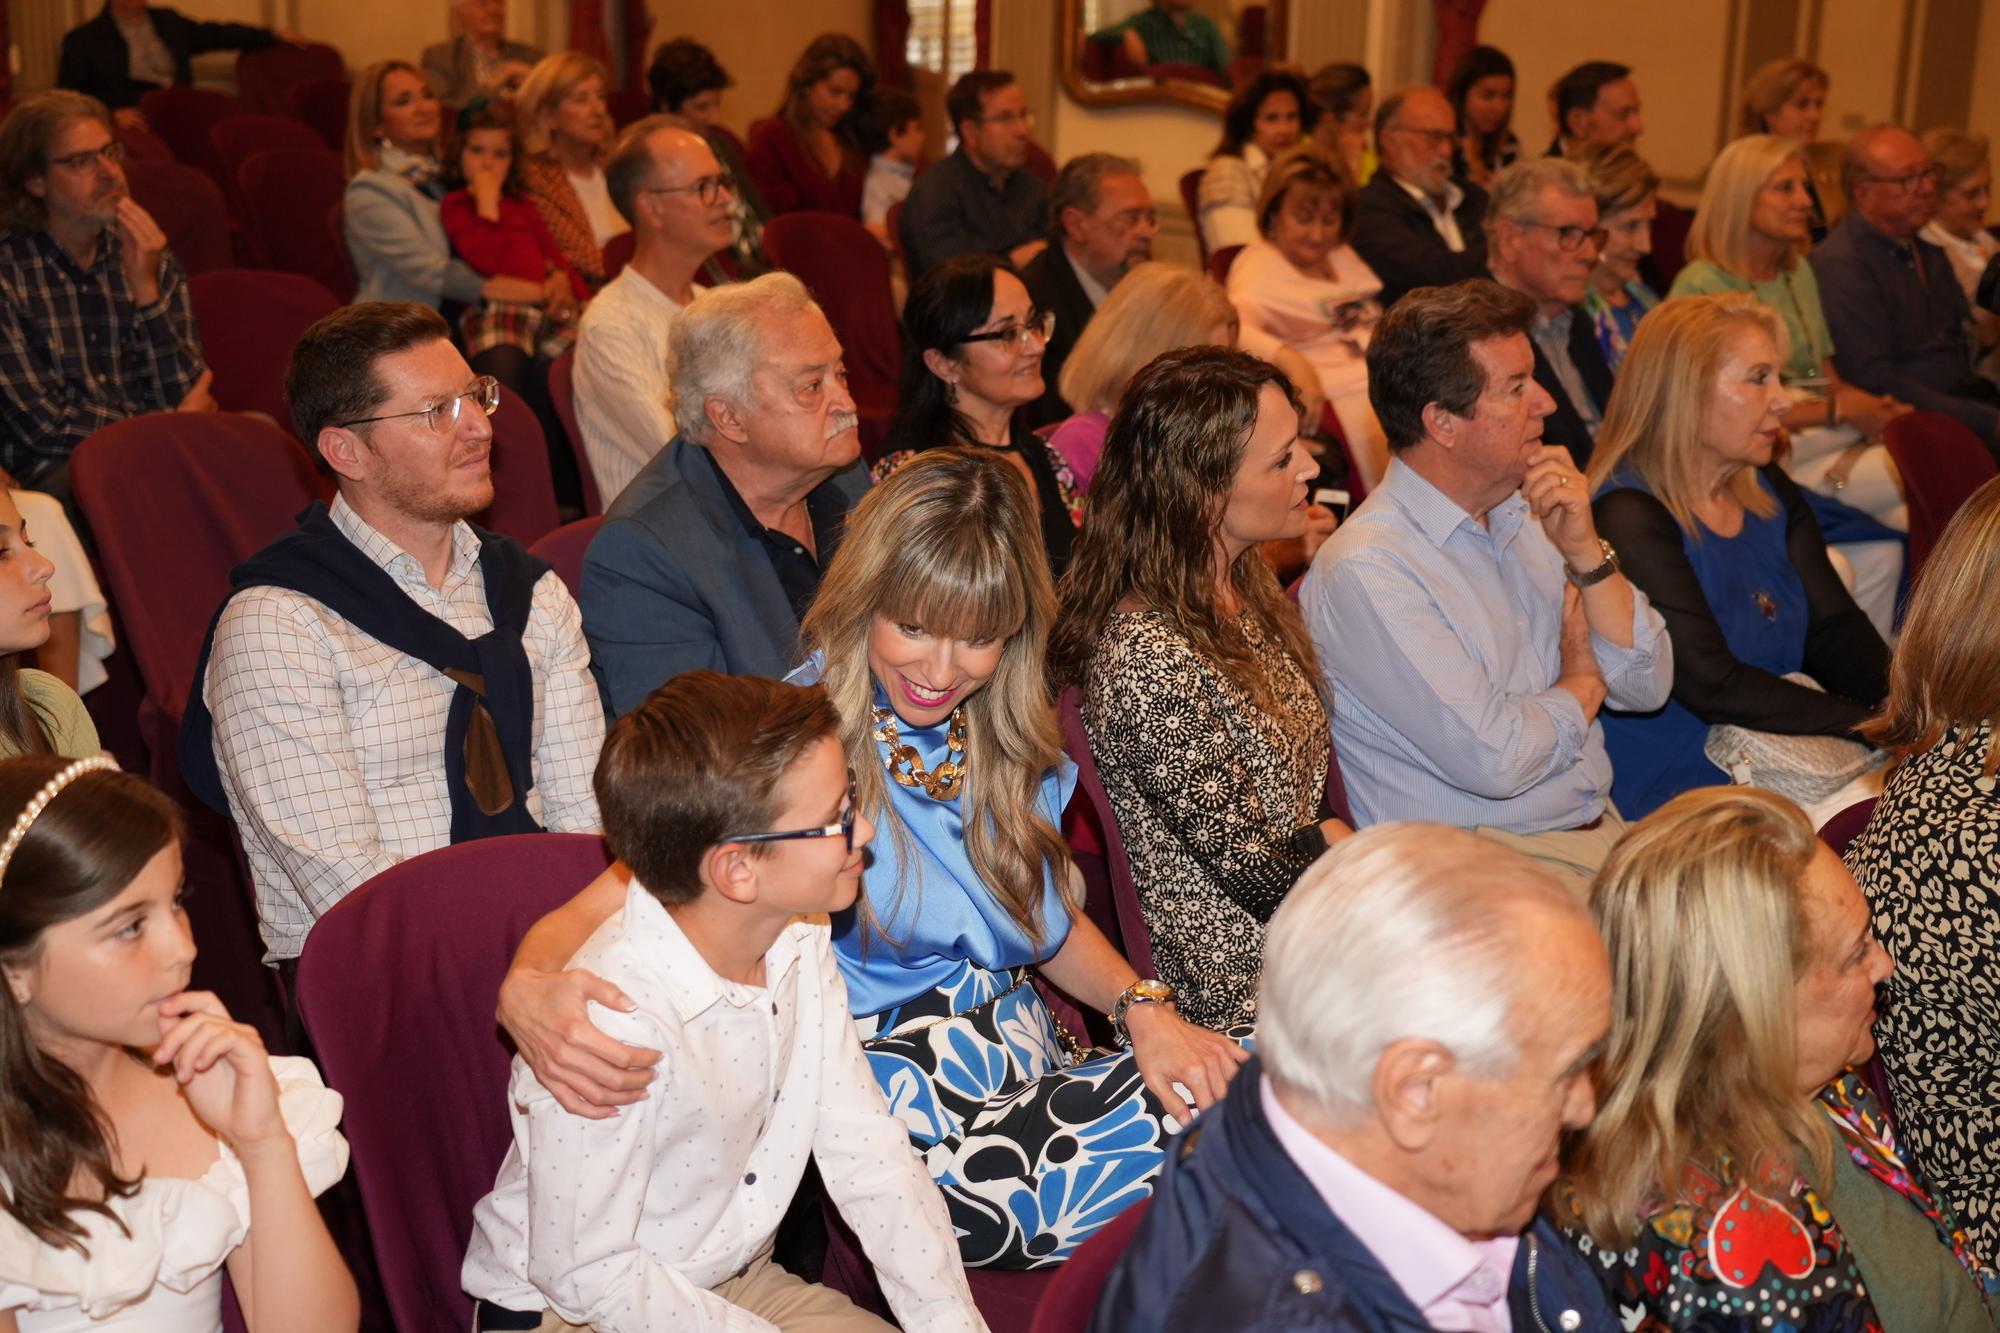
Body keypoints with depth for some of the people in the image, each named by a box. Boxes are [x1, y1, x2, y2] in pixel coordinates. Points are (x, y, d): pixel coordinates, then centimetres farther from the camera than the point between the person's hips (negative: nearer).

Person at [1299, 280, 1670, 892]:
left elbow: (1648, 686, 9)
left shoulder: (1524, 518, 11)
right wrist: (1582, 682, 1)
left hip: (1607, 828, 8)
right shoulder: (1367, 571, -14)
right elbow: (1494, 760, -20)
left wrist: (1586, 552, -6)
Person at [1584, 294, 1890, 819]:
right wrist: (1873, 724, -21)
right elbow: (1712, 684, -21)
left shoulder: (1772, 494, 12)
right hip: (1677, 791, -8)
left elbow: (1837, 634, 8)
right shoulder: (1630, 519, -15)